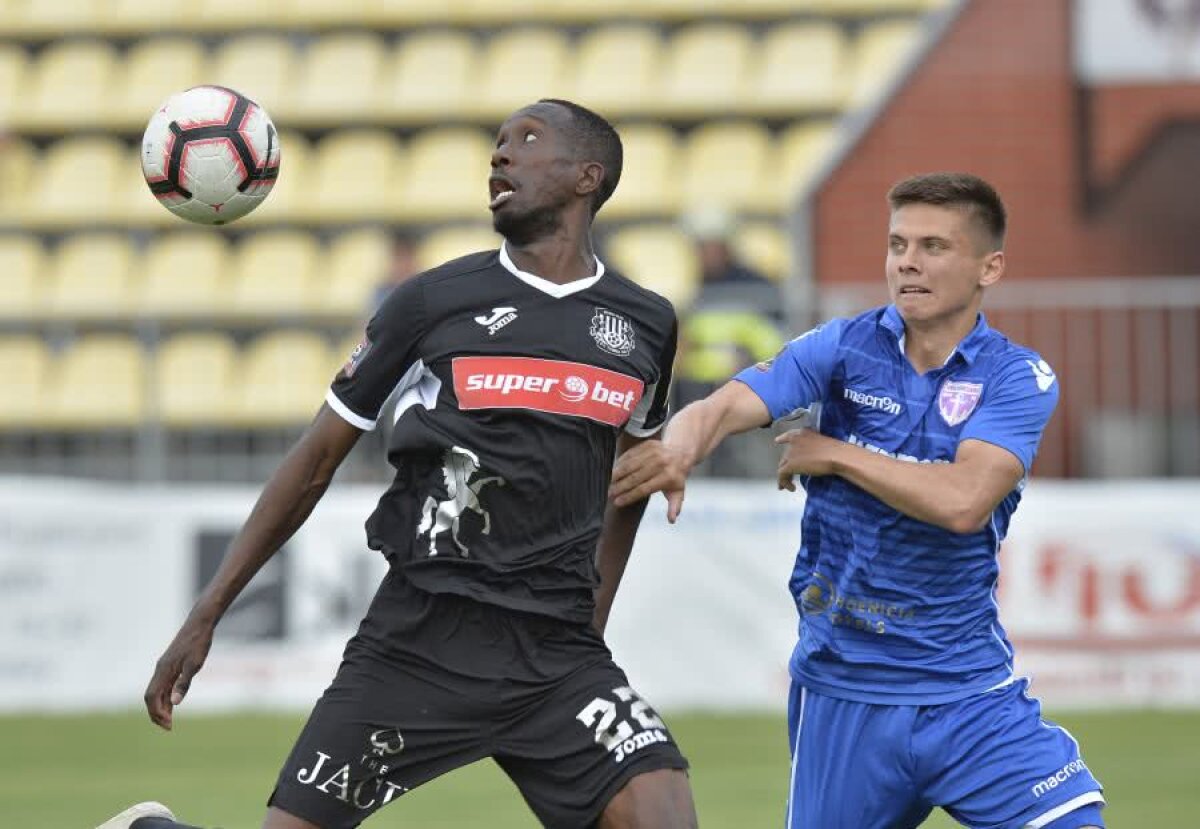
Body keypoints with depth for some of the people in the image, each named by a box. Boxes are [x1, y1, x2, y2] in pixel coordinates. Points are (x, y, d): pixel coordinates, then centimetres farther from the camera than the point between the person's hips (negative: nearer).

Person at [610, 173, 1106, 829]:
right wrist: (680, 446, -39)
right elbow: (724, 406, -16)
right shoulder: (843, 350, -1)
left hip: (970, 690, -1)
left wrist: (833, 453, -13)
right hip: (841, 690, 1)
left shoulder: (1019, 378, -5)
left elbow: (963, 502, -21)